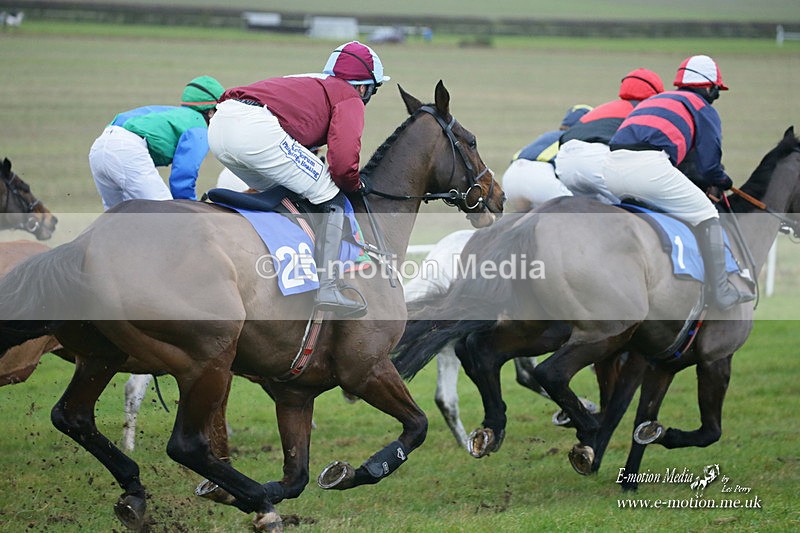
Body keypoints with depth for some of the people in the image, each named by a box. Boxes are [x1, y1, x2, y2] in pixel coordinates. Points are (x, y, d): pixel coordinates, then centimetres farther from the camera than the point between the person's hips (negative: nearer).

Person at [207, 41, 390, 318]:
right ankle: (327, 288, -5)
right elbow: (343, 160, -3)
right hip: (257, 129, -8)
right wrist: (354, 186, 17)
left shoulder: (311, 85, 38)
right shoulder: (350, 99, 13)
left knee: (276, 191, 31)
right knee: (331, 198, 4)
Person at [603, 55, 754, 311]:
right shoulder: (704, 109, 18)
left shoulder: (654, 100, 37)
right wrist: (723, 182, 33)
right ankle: (721, 292, 6)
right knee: (706, 216, 8)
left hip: (612, 166, 6)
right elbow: (708, 167, 9)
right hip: (649, 165, -6)